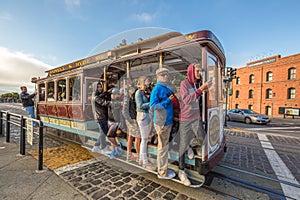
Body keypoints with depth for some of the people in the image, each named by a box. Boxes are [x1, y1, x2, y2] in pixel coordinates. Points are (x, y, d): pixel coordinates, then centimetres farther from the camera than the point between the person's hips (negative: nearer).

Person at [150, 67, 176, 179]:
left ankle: (163, 169, 36)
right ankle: (162, 172, 23)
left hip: (168, 120, 9)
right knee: (163, 147, 4)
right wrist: (168, 100, -20)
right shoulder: (157, 89, -14)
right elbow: (153, 106, -20)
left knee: (165, 145, 18)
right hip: (161, 122, -8)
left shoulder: (168, 88, 12)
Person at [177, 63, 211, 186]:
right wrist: (200, 90, -29)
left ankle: (190, 146, 40)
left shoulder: (198, 84, 6)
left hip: (196, 118, 6)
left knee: (201, 140, 6)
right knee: (183, 144, 2)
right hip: (185, 118, -6)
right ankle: (181, 171, 20)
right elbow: (186, 100, -26)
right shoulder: (184, 83, -11)